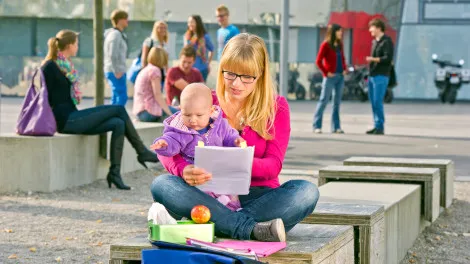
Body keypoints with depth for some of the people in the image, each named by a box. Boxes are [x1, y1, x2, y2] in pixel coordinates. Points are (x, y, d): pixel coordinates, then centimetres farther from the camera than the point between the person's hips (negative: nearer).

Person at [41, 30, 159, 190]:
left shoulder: (65, 65, 18)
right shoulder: (50, 67, -9)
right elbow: (49, 99, -11)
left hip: (73, 118, 9)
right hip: (66, 120, -9)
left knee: (118, 124, -6)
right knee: (119, 110, -9)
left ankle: (114, 173, -9)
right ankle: (142, 152, 1)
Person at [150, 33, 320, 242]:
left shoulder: (276, 107, 7)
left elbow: (273, 165, -4)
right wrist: (183, 170, -28)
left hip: (258, 197, 0)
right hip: (210, 196, 0)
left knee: (307, 192, -29)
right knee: (161, 184, -29)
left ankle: (221, 223, -38)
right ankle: (251, 228, -39)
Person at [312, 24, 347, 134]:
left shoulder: (340, 44, 13)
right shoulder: (325, 45, -7)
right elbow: (318, 61, -10)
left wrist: (345, 69, 8)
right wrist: (326, 73, -12)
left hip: (340, 76, 7)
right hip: (330, 77, -7)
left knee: (337, 102, 7)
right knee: (324, 100, -4)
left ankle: (335, 127, 11)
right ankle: (317, 126, 1)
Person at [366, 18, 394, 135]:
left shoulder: (387, 41, -8)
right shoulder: (374, 42, 18)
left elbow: (388, 58, -17)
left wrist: (373, 59, -22)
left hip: (381, 76, -8)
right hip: (372, 76, 8)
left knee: (378, 102, -11)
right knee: (373, 102, 6)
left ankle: (380, 127, -8)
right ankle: (376, 126, 11)